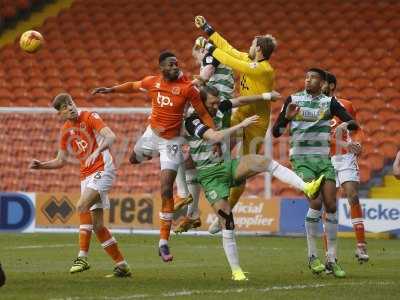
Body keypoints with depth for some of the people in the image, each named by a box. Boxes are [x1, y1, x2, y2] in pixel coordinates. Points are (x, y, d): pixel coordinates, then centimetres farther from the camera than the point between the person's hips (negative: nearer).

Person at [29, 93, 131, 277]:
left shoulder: (90, 117, -6)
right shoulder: (66, 130, 13)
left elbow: (110, 136, -22)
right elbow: (61, 161, 21)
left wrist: (97, 151, -39)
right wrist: (41, 165, 5)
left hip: (102, 169, -8)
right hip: (86, 176, 8)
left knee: (82, 206, -27)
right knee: (97, 225, 4)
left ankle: (83, 257, -27)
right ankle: (122, 266, 10)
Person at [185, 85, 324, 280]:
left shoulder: (217, 109, 3)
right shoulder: (192, 121, -16)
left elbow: (239, 101, 17)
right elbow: (215, 136, -30)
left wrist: (264, 96, 13)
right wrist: (241, 125, -30)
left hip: (228, 165, 5)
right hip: (210, 174, -5)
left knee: (264, 162, -21)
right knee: (226, 221, -12)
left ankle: (307, 188, -31)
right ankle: (236, 270, -4)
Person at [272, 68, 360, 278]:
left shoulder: (329, 102, 5)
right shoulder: (293, 100, 0)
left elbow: (354, 124, 1)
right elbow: (276, 132, 0)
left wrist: (346, 125, -22)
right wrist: (287, 117, -20)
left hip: (324, 158, 3)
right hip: (301, 159, -3)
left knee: (331, 206, -5)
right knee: (316, 203, -19)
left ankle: (332, 260, 2)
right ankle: (312, 257, -8)